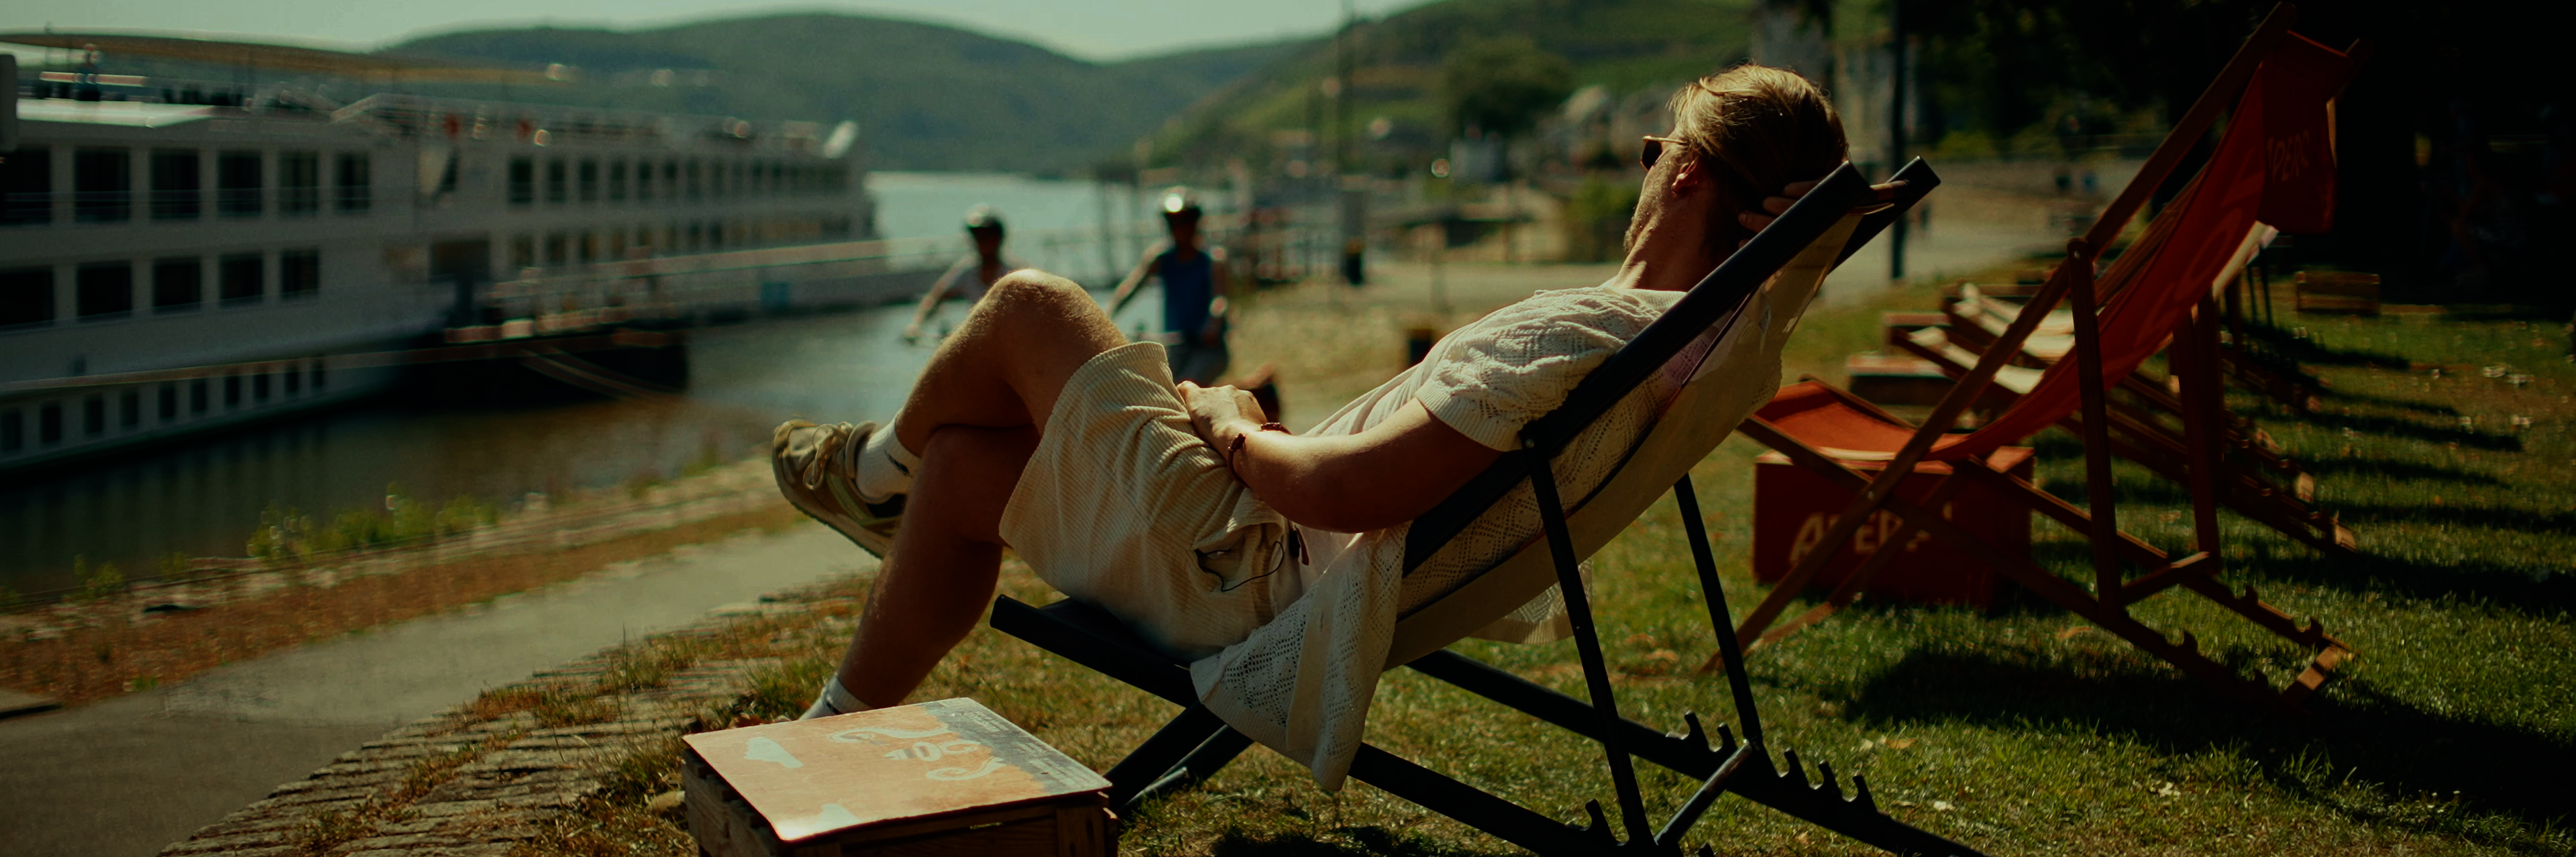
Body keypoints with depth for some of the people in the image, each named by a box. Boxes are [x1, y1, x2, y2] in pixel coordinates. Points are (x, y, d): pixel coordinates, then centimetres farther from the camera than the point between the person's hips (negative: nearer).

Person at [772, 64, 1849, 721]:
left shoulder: (1584, 332, -28)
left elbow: (1346, 494, -32)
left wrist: (1230, 429, -12)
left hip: (1246, 578, -9)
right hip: (1314, 576, 9)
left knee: (1031, 305, 5)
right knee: (965, 464, 18)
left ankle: (881, 468, 33)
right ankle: (844, 732, 34)